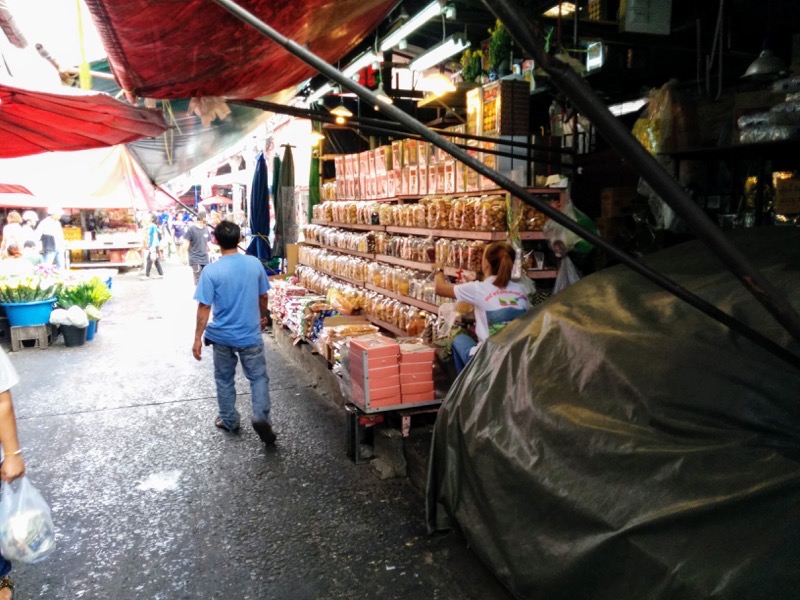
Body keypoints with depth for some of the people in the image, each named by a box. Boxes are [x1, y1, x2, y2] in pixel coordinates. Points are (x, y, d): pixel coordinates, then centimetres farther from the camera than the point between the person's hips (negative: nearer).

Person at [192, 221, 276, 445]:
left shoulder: (211, 271, -15)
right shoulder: (255, 263, -7)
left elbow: (204, 307, -14)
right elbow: (263, 296, 5)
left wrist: (198, 338, -6)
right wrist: (263, 317, 23)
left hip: (222, 336, -1)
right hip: (250, 334, 1)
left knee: (224, 379, 18)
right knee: (258, 377, 12)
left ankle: (229, 420, 31)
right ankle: (260, 416, -8)